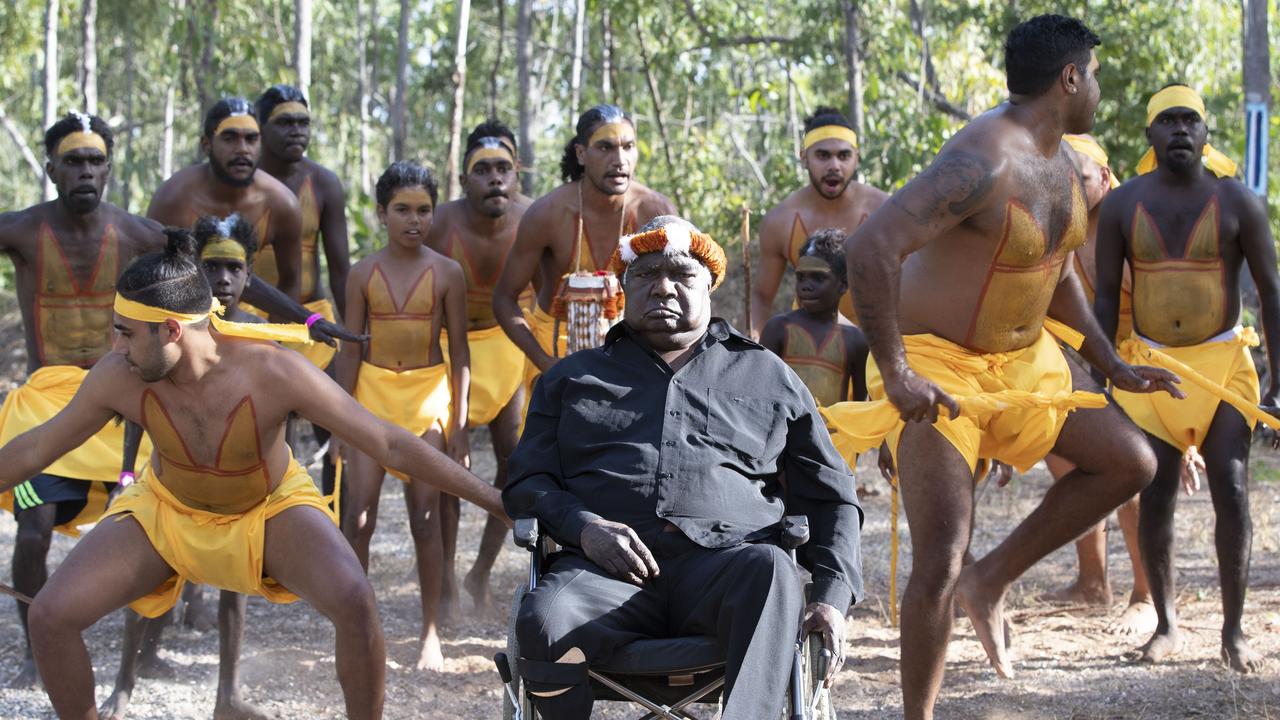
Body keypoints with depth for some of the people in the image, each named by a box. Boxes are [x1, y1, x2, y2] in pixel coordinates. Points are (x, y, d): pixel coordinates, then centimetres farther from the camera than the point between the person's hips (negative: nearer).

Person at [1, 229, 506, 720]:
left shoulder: (274, 372, -32)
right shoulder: (118, 377, -25)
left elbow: (389, 445, -28)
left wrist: (497, 501, -30)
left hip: (271, 506, -2)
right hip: (165, 509, 3)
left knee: (354, 603, -30)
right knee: (50, 617, -14)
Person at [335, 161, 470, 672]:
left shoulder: (446, 274, 0)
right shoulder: (364, 274, 2)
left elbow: (459, 351, 2)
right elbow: (350, 349, 4)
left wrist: (459, 424, -1)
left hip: (429, 393, -1)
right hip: (373, 390, 1)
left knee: (425, 518, 1)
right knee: (358, 517, -5)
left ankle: (430, 633, 10)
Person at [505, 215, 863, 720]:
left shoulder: (768, 377, 26)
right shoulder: (572, 378, 28)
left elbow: (830, 495, 24)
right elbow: (525, 482, 19)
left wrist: (832, 596, 6)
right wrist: (584, 527, -4)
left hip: (723, 560, 0)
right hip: (608, 566, 0)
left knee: (770, 570, -38)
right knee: (542, 623, -35)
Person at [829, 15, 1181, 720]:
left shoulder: (1061, 161, 6)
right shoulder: (983, 160, -26)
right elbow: (870, 248, -35)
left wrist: (1113, 366, 16)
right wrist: (896, 375, -32)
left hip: (1023, 358, 9)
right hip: (937, 370, -9)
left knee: (1130, 462, 8)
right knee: (938, 566, -11)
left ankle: (990, 580, 14)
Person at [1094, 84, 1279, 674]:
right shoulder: (1123, 205, 0)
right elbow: (1105, 296, 3)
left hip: (1224, 364, -1)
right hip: (1150, 366, 1)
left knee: (1231, 492, -8)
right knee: (1155, 497, -1)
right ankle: (1167, 625, 13)